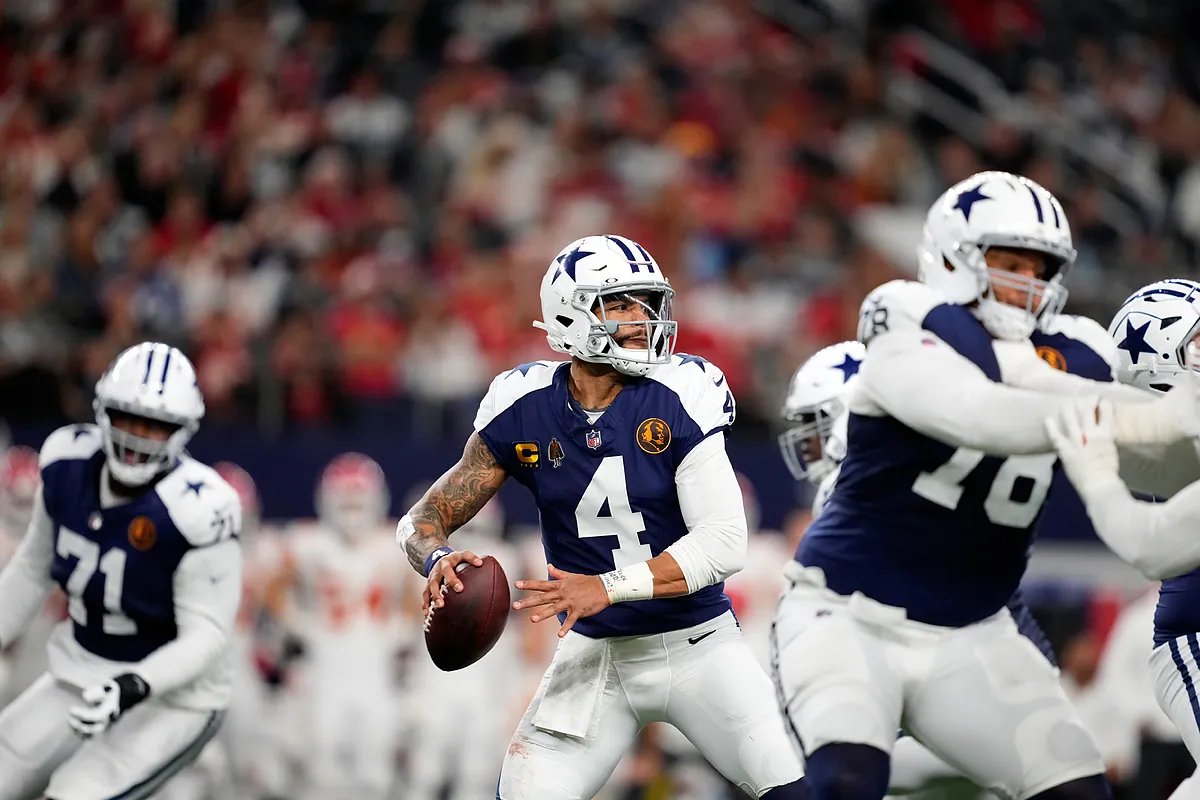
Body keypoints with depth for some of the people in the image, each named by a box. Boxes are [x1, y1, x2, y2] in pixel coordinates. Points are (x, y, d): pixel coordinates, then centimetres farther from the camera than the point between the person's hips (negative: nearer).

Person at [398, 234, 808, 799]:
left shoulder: (679, 399, -14)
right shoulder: (524, 411, -6)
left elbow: (723, 543, -19)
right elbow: (426, 519, 1)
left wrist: (607, 588, -30)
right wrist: (438, 560, -24)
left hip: (696, 646, -2)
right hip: (595, 654, 2)